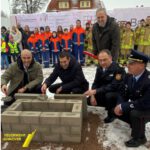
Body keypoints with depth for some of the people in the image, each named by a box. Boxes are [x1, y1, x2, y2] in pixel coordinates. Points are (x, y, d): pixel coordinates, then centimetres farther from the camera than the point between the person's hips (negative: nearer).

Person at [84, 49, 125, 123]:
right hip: (104, 93, 7)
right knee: (89, 101, -6)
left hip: (118, 93, -6)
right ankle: (109, 105, 16)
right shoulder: (99, 68, -3)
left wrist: (95, 91, -37)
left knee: (109, 95, -38)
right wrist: (92, 95, -17)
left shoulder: (118, 68, -24)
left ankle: (111, 114, -6)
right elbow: (96, 83, 0)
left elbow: (113, 86, -32)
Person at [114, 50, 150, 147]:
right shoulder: (129, 76, -10)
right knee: (117, 111, -4)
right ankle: (137, 124, 19)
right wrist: (120, 106, -20)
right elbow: (123, 93, -1)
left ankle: (139, 137, -4)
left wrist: (123, 106, -31)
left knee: (135, 113, -34)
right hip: (134, 106, 7)